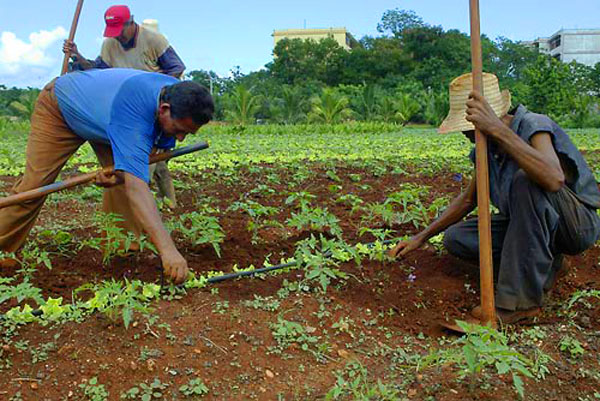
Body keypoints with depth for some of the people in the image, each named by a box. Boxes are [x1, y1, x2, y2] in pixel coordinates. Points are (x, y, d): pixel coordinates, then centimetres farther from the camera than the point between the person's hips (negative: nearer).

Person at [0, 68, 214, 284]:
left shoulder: (178, 98, -24)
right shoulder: (133, 105, -47)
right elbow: (135, 184, -56)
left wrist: (121, 173, -27)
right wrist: (167, 248, -64)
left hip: (102, 113, 6)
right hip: (59, 106, -6)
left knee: (124, 180, -12)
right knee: (35, 183, -10)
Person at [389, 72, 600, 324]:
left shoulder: (535, 126, -23)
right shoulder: (487, 147, 0)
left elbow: (553, 179, -45)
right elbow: (468, 199, 13)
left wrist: (498, 129, -48)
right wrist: (421, 237, 9)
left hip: (579, 222, -7)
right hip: (527, 225, 7)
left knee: (526, 180, -36)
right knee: (455, 238, -7)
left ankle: (521, 299, -30)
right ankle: (543, 262, 4)